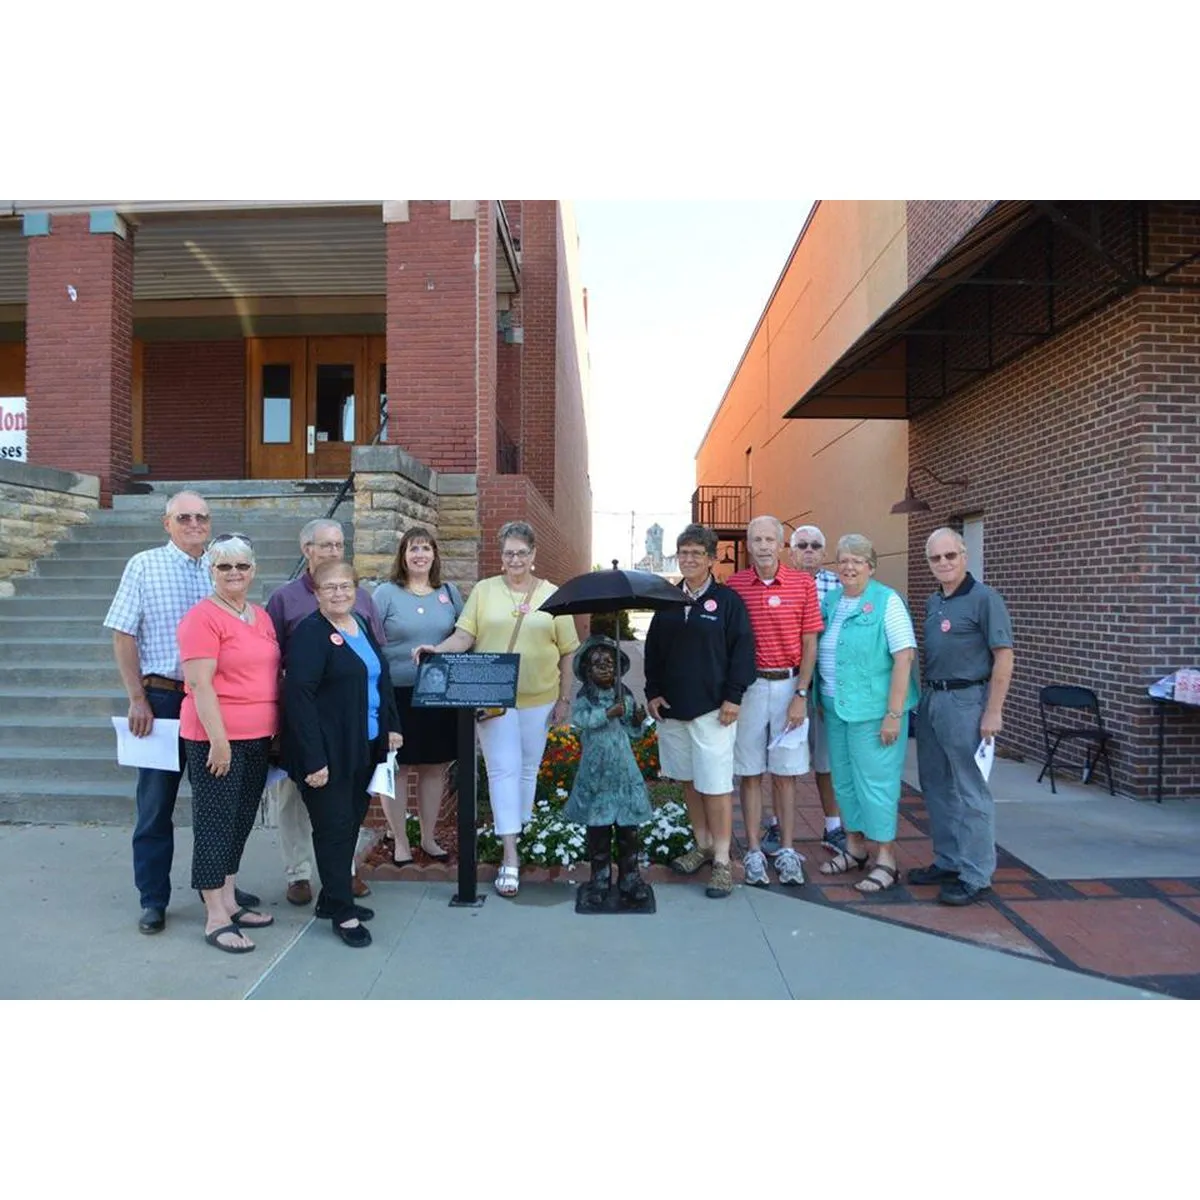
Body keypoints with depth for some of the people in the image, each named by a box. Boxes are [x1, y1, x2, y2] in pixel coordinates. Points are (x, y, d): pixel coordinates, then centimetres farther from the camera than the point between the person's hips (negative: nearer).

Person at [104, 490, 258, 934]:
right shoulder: (143, 566, -3)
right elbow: (123, 636, -5)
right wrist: (138, 700, -9)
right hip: (162, 698, -3)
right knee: (156, 802, 7)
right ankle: (153, 899, 21)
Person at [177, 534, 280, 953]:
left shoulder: (262, 616, 11)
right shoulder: (202, 617, -11)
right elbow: (200, 684, -16)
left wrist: (277, 731, 15)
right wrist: (218, 739, -20)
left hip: (258, 738, 8)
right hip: (217, 738, -7)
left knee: (241, 821, 15)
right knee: (215, 823, 0)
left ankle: (229, 901, 27)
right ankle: (215, 918, 9)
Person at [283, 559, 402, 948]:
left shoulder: (363, 626, 12)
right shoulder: (309, 634, -13)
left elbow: (382, 679, 19)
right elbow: (299, 697, -19)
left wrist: (391, 726, 11)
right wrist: (314, 759, -23)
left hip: (364, 748, 8)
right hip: (328, 753, -8)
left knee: (352, 821, 14)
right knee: (334, 827, 1)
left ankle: (332, 898, 30)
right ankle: (342, 912, 13)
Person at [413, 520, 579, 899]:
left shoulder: (552, 595, 4)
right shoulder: (484, 590, 3)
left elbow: (567, 652, 6)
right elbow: (464, 636, -3)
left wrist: (564, 699, 3)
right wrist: (439, 649, -23)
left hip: (538, 697, 2)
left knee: (528, 769, 13)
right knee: (503, 769, -4)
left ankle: (520, 836, 30)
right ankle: (510, 856, -2)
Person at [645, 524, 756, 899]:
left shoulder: (728, 600, -3)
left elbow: (742, 650, -6)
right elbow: (653, 650, 13)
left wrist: (733, 697, -11)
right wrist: (652, 692, 4)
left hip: (713, 708, -5)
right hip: (671, 707, 5)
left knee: (716, 784, -3)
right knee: (688, 780, 14)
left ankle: (722, 861, 7)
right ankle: (702, 845, 28)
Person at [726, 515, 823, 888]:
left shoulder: (803, 584, 0)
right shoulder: (734, 585, 1)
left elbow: (809, 644, 1)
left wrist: (801, 695, -5)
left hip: (788, 685, 0)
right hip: (748, 686, 0)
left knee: (786, 773, 7)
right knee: (750, 773, 6)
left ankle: (787, 851, 18)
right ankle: (754, 853, 15)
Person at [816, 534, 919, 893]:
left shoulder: (886, 601, -9)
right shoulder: (830, 601, 9)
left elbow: (904, 657, -14)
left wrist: (894, 713, -18)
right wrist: (821, 699, 10)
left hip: (873, 710, -6)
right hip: (835, 708, 7)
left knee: (875, 782, -1)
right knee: (844, 780, 15)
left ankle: (885, 860, 12)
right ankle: (855, 848, 30)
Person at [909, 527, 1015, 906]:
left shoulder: (984, 598, -10)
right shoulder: (932, 602, 13)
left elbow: (1003, 656, -14)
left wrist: (993, 712, -17)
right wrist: (925, 697, 13)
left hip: (965, 702, -8)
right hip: (931, 700, 8)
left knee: (970, 792, -2)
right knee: (936, 787, 15)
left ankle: (976, 876, 9)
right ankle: (947, 862, 28)